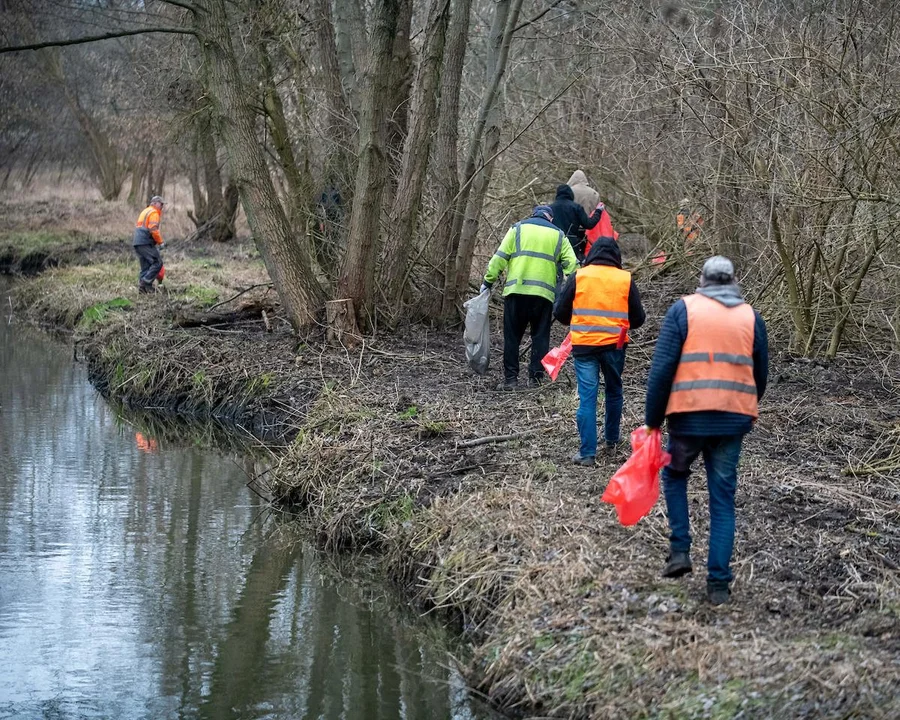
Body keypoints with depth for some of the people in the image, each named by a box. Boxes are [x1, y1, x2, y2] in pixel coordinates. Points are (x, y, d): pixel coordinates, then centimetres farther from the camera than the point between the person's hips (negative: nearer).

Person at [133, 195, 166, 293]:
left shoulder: (145, 211, 24)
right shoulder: (154, 213, -6)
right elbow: (153, 229, -19)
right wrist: (160, 241, -6)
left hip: (137, 243, 10)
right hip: (145, 243, -10)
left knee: (145, 266, 12)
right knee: (157, 263, -9)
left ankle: (142, 285, 7)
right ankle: (145, 283, -14)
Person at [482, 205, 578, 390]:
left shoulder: (518, 229, 11)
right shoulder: (558, 235, 15)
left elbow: (499, 257, 4)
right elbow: (572, 265, 7)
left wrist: (488, 281, 9)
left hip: (516, 291, 0)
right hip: (544, 294, 1)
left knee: (512, 336, 6)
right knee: (540, 336, 9)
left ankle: (510, 378, 4)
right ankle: (536, 377, 4)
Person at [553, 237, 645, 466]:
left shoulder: (579, 276, -2)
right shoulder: (626, 279, -1)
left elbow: (560, 312, 2)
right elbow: (638, 318, 4)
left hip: (584, 344, -1)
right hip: (614, 345, 1)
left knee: (587, 397, -1)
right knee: (614, 393, 20)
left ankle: (587, 453, -4)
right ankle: (611, 442, 32)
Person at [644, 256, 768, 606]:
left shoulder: (683, 309, 1)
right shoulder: (751, 317, 10)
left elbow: (661, 368, -6)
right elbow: (760, 375, 17)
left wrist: (653, 419, 1)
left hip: (688, 416, -2)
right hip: (734, 419, 2)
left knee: (675, 475, 24)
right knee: (723, 498, 8)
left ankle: (680, 550, 12)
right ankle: (719, 582, 6)